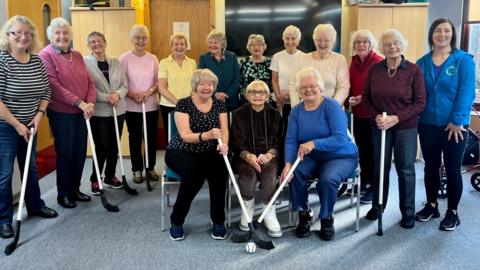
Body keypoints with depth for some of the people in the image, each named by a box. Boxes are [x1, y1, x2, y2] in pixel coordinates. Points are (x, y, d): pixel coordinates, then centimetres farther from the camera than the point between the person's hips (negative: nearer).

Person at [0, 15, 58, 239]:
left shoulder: (37, 61, 1)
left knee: (31, 168, 20)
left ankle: (35, 206, 38)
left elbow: (46, 91, 10)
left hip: (29, 126, 6)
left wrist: (39, 115, -4)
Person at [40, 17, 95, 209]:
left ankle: (75, 189, 27)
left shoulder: (77, 55, 11)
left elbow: (89, 81, 9)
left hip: (82, 112, 6)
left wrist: (90, 102, -9)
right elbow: (54, 86, -17)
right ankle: (63, 193, 19)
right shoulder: (46, 55, -8)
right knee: (65, 153, 3)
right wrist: (79, 102, -20)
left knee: (80, 152, 11)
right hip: (61, 113, -6)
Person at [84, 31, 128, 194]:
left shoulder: (115, 63, 12)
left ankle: (110, 177, 27)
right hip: (98, 112, -5)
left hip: (118, 110, 5)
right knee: (101, 147, -1)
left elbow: (124, 84, 8)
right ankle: (95, 180, 16)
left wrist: (118, 94, -13)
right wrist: (106, 97, -20)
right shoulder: (85, 63, -3)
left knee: (114, 146, 11)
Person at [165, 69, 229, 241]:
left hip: (208, 153, 3)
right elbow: (185, 135, -18)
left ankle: (218, 221, -9)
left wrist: (224, 144, -29)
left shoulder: (219, 105, 5)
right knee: (193, 173, -34)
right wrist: (206, 135, -37)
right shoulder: (183, 104, -8)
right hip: (181, 152, -3)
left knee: (220, 171, -30)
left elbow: (225, 130, -5)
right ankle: (176, 221, -10)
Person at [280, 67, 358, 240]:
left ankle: (327, 219, -2)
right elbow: (290, 140, -8)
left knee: (328, 179, -32)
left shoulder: (331, 106, -14)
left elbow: (340, 138, -25)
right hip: (313, 158, 4)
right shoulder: (296, 111, 1)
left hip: (341, 157, -4)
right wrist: (288, 164, -25)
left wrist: (314, 143, -36)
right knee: (294, 173, -25)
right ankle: (304, 214, 0)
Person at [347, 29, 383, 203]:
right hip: (358, 113, 6)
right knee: (361, 149, 14)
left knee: (372, 150, 0)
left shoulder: (379, 63, -11)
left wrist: (363, 98, -20)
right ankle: (364, 182, 27)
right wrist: (349, 100, 2)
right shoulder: (354, 62, 11)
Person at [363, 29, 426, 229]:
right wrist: (376, 116, -12)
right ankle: (377, 206, 29)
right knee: (379, 167, 11)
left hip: (406, 127, -2)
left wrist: (397, 118, -17)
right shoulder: (374, 69, 0)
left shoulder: (413, 70, -8)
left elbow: (420, 103, -7)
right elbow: (366, 98, 5)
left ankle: (408, 212, 21)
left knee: (405, 169, 6)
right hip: (379, 126, 2)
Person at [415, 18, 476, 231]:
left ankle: (452, 212, 20)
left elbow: (466, 92, -10)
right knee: (431, 166, 13)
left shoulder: (463, 60, -5)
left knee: (453, 169, 6)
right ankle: (431, 205, 29)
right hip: (428, 124, 3)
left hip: (454, 126, -3)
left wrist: (457, 120, -16)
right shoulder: (423, 62, 6)